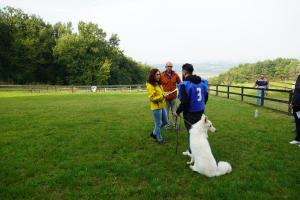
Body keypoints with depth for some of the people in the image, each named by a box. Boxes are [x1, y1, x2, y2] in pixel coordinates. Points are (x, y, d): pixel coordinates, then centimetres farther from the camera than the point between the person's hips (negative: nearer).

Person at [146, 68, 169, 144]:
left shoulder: (158, 84, 10)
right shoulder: (150, 86, -16)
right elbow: (152, 98, -20)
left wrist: (164, 93, 5)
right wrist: (162, 96, -23)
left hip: (162, 106, 9)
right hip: (156, 107, -9)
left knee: (165, 122, 18)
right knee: (158, 124, 4)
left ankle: (154, 133, 34)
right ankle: (159, 139, 22)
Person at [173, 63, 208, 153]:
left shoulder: (185, 84, -20)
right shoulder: (202, 82, 3)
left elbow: (184, 102, -24)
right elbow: (206, 97, 11)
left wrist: (177, 112, -10)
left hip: (190, 114, -7)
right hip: (201, 111, 7)